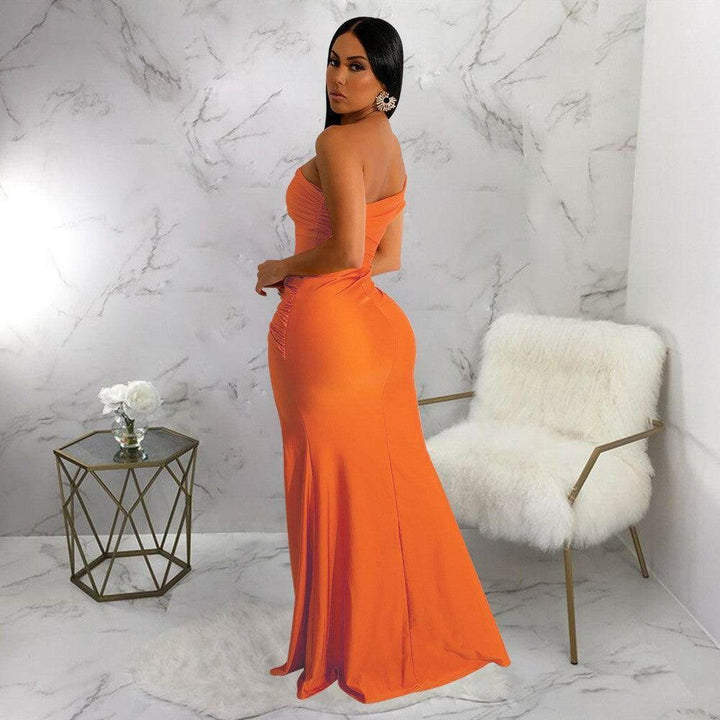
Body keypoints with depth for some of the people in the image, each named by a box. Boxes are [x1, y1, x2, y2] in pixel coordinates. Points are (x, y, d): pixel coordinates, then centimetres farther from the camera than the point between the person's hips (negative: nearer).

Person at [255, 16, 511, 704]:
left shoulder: (336, 141, -14)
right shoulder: (391, 147, 14)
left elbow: (345, 250, -24)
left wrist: (280, 269, -7)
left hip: (323, 329, -9)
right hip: (375, 320, 9)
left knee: (335, 491, 6)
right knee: (392, 479, 18)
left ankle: (353, 647, 26)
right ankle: (425, 624, 37)